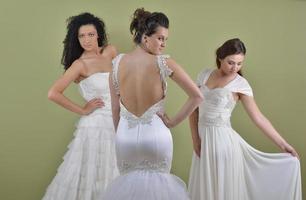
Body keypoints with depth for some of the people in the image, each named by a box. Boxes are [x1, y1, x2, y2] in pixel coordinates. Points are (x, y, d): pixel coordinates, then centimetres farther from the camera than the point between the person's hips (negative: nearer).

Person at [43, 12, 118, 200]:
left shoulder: (110, 51, 5)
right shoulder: (80, 64, -11)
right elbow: (53, 93, -17)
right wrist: (82, 110, -10)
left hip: (116, 124, 6)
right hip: (95, 126, -6)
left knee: (112, 177, 12)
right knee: (91, 176, 2)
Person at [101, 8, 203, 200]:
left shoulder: (118, 62, -3)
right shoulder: (164, 63, -12)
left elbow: (115, 108, 4)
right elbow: (197, 96, -12)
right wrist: (173, 122, -3)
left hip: (126, 135, 2)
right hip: (155, 135, -2)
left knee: (129, 183, 22)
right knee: (157, 184, 19)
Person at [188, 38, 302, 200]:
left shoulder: (240, 84, -7)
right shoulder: (205, 75, 3)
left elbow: (258, 118, -8)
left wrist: (283, 144, -10)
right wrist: (195, 138, -1)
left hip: (222, 138, -4)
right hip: (203, 137, 4)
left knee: (223, 187, 3)